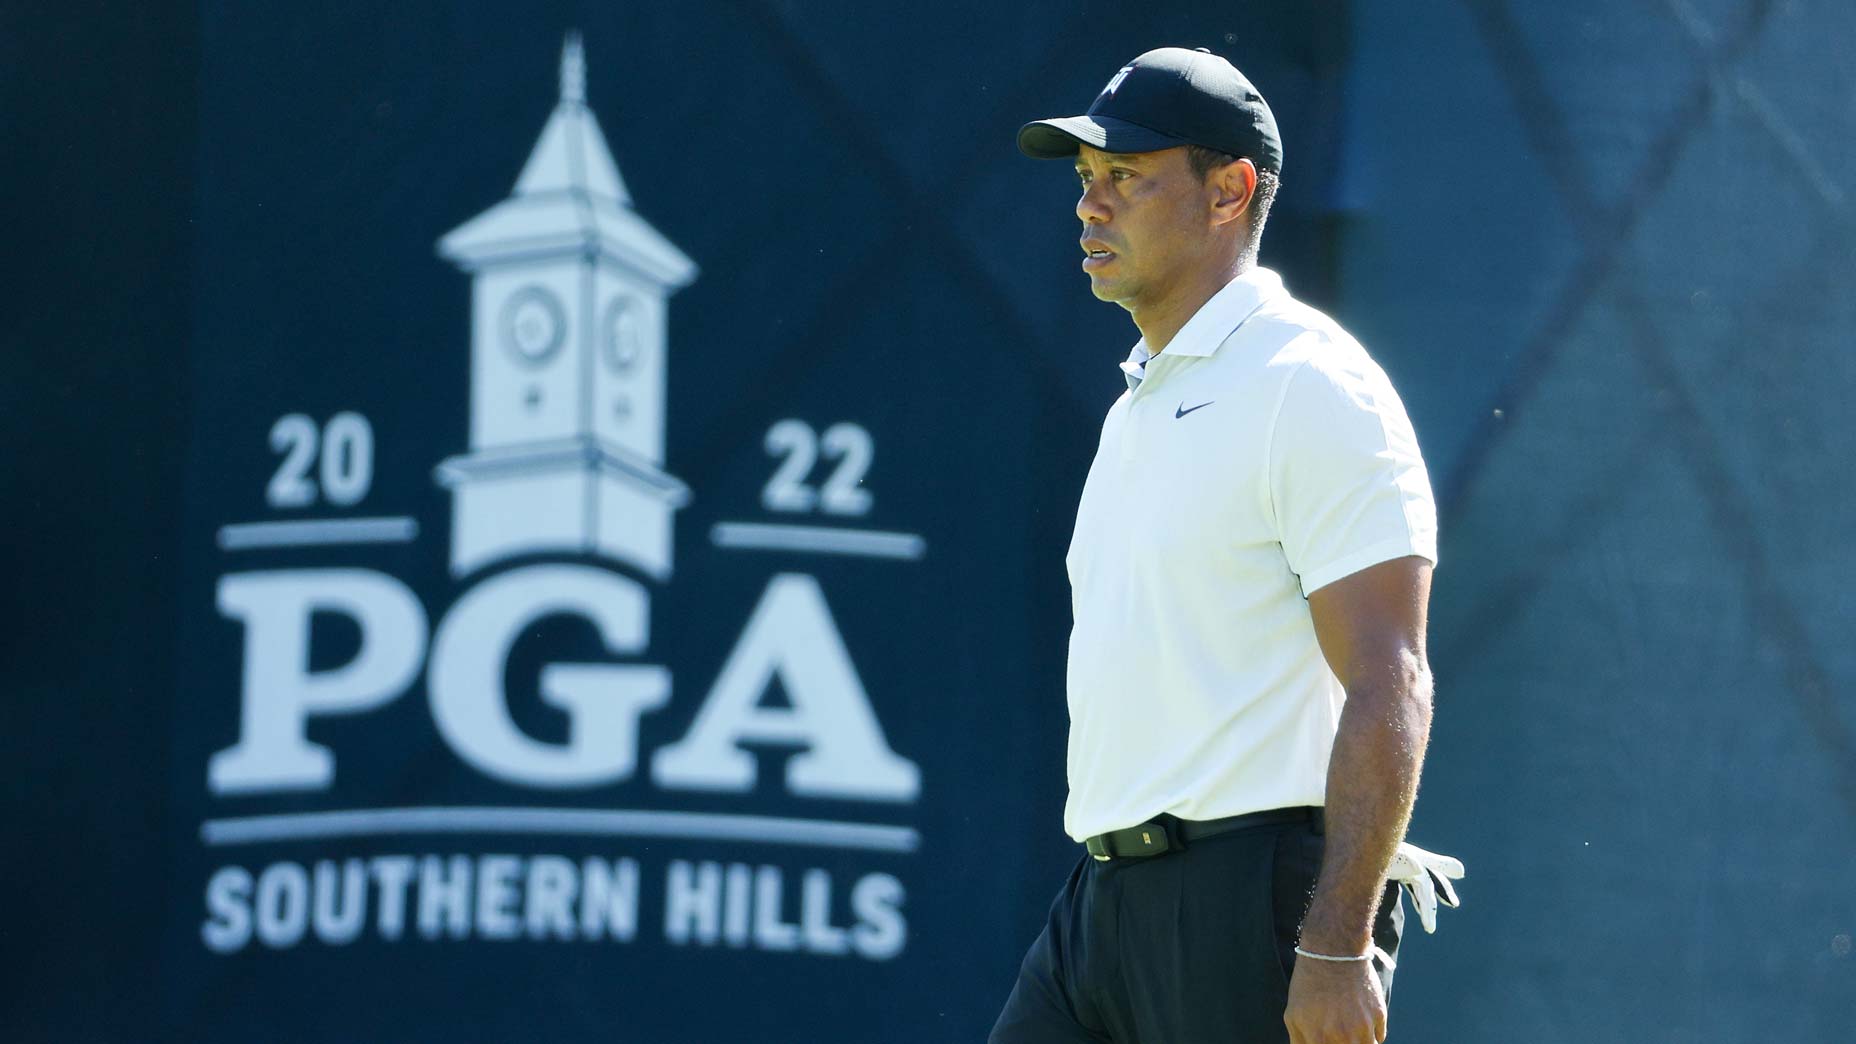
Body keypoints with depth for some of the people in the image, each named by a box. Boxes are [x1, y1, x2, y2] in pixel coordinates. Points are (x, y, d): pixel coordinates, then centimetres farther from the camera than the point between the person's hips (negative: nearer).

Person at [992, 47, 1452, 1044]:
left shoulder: (1311, 390, -9)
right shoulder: (1140, 402, 20)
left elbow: (1386, 691, -17)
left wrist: (1337, 948, -23)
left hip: (1252, 908, -9)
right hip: (1105, 898, 9)